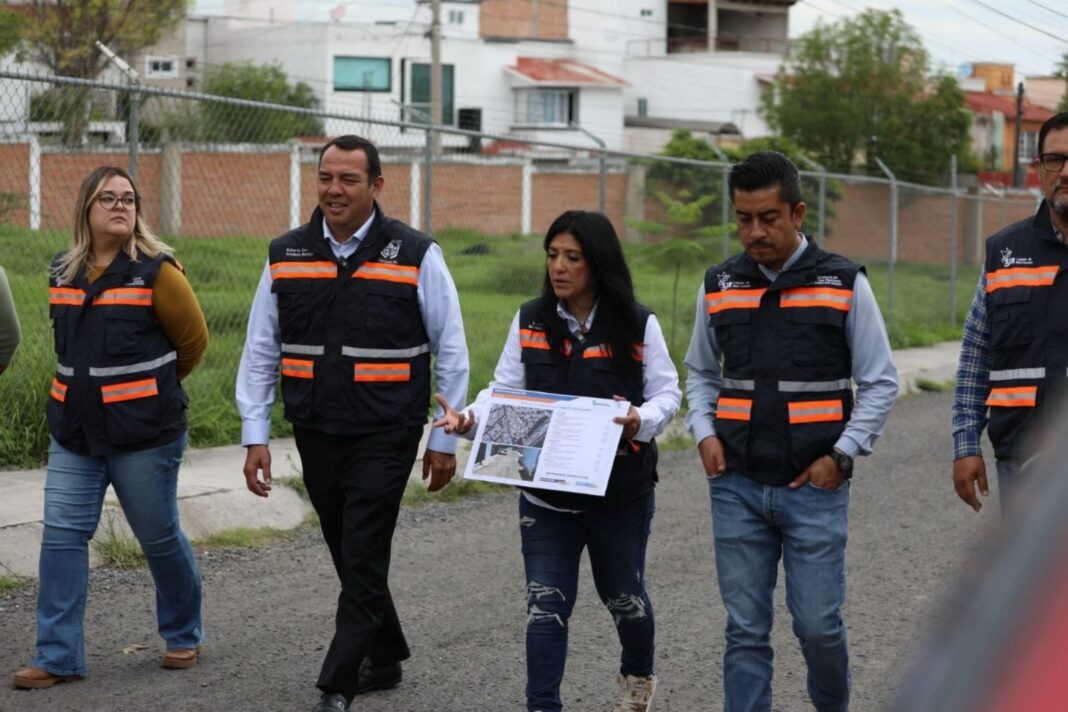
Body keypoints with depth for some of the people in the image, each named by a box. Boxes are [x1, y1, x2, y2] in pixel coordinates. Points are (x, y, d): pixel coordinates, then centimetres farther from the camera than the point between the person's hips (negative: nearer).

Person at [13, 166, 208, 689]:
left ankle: (183, 637, 27)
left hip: (144, 434, -5)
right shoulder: (63, 272, 7)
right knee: (62, 536, -2)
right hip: (74, 434, 5)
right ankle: (58, 657, 2)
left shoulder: (156, 270, -9)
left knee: (160, 537, 6)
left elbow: (193, 338, 0)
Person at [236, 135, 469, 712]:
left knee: (363, 559, -7)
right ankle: (384, 659, 30)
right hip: (316, 436, 4)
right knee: (350, 555, 14)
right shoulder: (286, 255, 5)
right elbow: (260, 352, 8)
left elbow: (451, 353, 0)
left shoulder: (415, 256, -4)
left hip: (385, 436, -4)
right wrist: (255, 437, 3)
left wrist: (444, 441, -1)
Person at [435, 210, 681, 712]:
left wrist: (641, 420, -24)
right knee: (546, 604, -4)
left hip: (620, 492, -1)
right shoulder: (530, 322, 0)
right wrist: (470, 418, -19)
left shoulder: (638, 326, -6)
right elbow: (504, 391, 1)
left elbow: (667, 393, -2)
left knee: (623, 595, 19)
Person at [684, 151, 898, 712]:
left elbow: (880, 381, 2)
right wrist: (704, 433, 1)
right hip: (737, 486, 2)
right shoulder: (718, 286, 7)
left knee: (817, 623, 0)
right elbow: (701, 374, 19)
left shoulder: (844, 284, -2)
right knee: (746, 628, 4)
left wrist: (843, 455, -7)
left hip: (815, 486, -2)